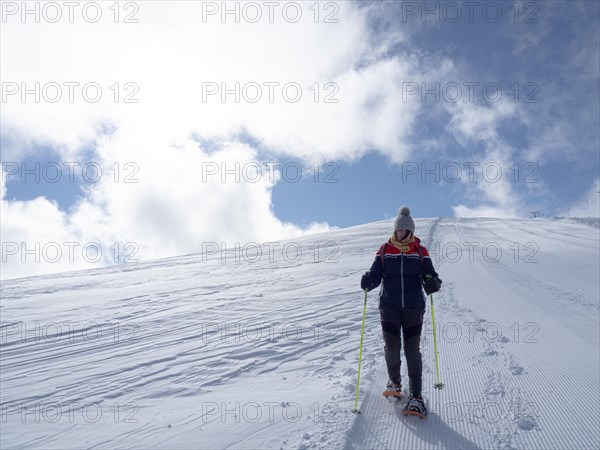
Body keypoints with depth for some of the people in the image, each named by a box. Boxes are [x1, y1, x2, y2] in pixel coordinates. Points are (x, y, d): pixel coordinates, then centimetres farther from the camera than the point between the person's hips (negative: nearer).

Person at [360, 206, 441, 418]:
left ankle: (416, 397, 6)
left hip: (413, 307, 0)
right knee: (391, 346, -8)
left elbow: (430, 273, 2)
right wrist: (368, 281, -20)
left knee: (412, 349, -3)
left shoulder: (420, 252, 7)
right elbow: (376, 274, 3)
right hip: (389, 305, 0)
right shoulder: (385, 250, 8)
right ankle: (394, 382, 20)